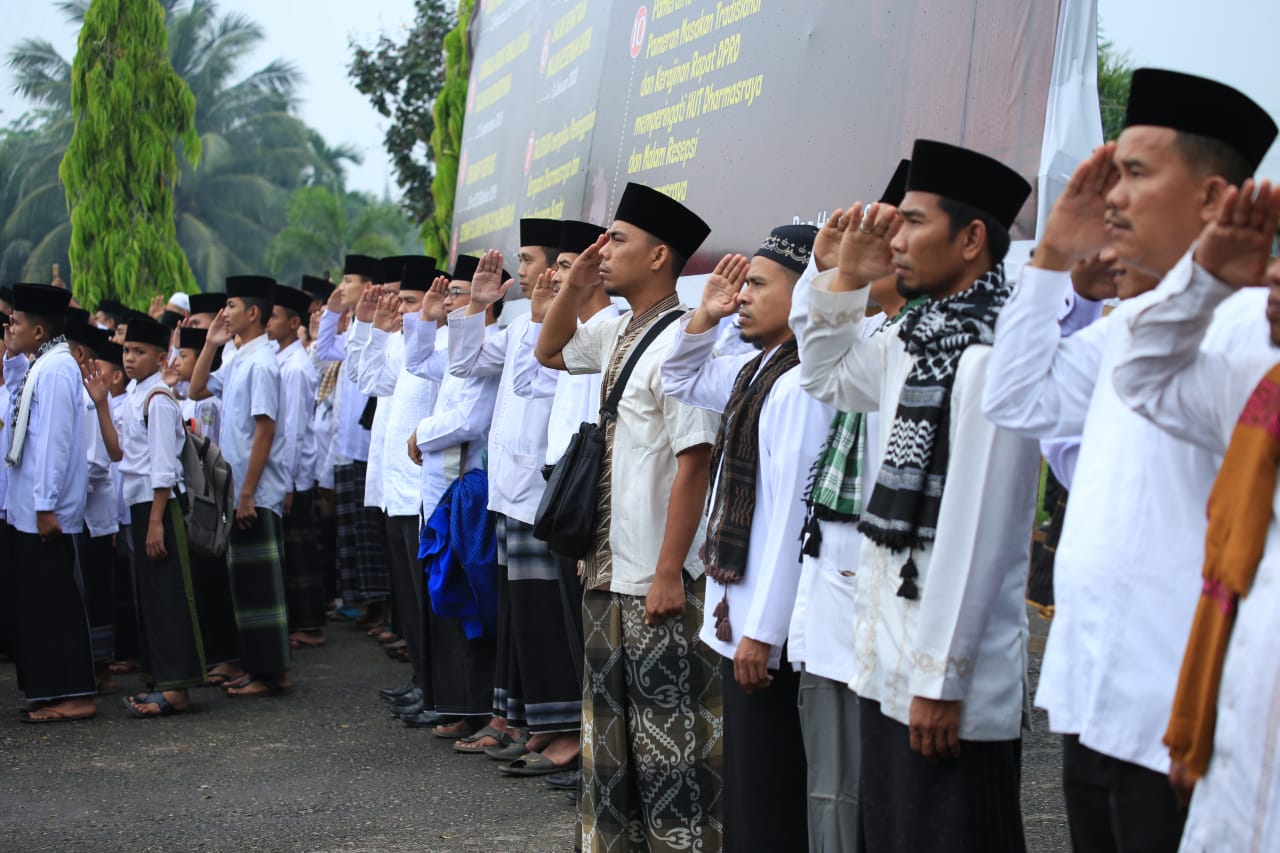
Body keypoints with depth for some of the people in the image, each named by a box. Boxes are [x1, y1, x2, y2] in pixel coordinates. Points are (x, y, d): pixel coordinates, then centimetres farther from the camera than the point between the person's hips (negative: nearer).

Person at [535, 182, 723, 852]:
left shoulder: (678, 341, -18)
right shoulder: (619, 334, 9)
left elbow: (693, 464, -21)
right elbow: (550, 352, 28)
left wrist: (670, 574, -21)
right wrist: (574, 288, 10)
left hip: (656, 578, -9)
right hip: (607, 568, 9)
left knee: (667, 732, 1)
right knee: (610, 727, 19)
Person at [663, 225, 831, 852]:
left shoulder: (800, 384, -19)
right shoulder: (757, 370, 10)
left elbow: (792, 514, -23)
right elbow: (682, 381, 29)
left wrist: (761, 632, -21)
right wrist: (704, 317, 11)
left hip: (769, 633, -10)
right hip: (742, 618, 10)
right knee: (744, 790, 18)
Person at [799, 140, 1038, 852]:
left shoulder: (991, 354, -18)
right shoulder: (916, 344, 10)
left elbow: (977, 529, -21)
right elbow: (825, 376, 29)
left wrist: (942, 680, -19)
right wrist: (847, 274, 14)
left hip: (950, 687, -9)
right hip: (890, 667, 9)